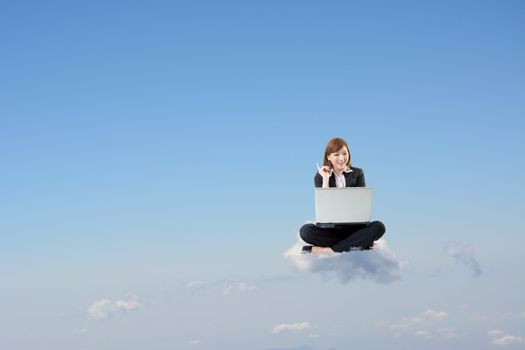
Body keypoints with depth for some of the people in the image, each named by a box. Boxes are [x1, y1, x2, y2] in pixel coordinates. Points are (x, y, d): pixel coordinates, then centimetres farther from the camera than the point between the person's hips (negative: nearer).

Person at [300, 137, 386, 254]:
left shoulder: (357, 173, 7)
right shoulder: (320, 176, 4)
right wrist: (326, 179, -13)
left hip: (353, 227, 1)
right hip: (329, 227, -1)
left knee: (378, 227, -29)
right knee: (305, 230, -31)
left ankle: (327, 250, -30)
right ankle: (358, 243, -27)